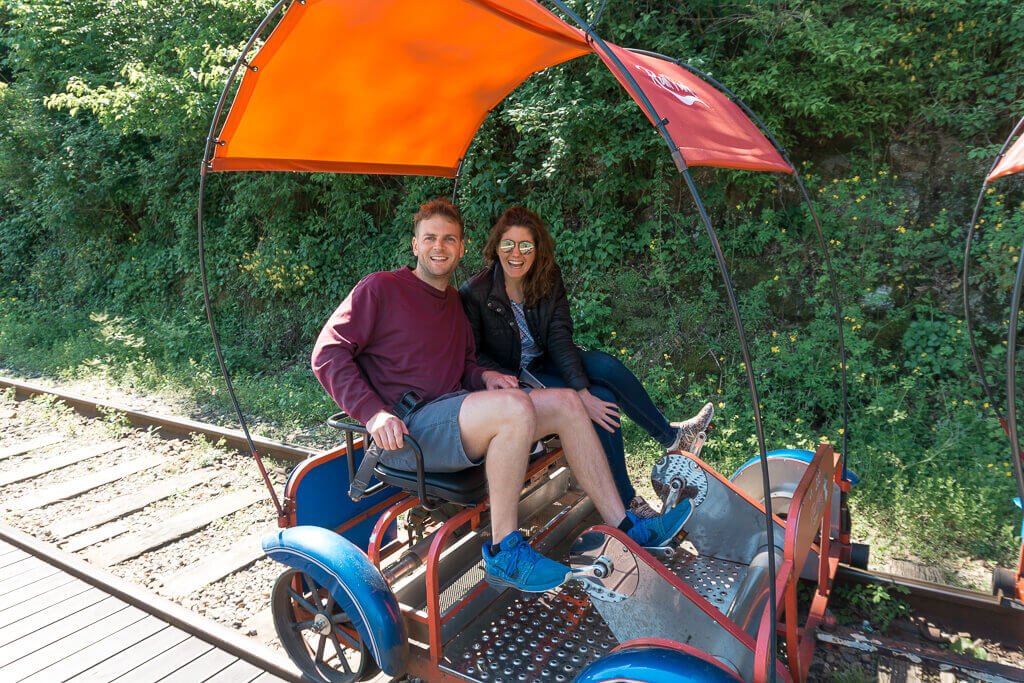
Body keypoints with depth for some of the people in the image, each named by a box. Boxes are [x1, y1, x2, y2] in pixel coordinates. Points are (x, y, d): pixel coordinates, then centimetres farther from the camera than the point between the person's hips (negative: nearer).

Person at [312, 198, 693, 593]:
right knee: (515, 406, -33)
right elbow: (328, 354, -8)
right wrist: (373, 412, -22)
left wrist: (484, 376, 3)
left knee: (565, 402, -3)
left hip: (451, 418, 8)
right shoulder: (380, 289, -1)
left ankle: (623, 527, 2)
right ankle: (504, 553, -19)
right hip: (405, 431, -8)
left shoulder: (455, 303, 22)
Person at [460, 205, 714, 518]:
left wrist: (583, 391, -27)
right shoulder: (474, 293, -18)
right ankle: (624, 500, -9)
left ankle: (669, 435, -4)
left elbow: (560, 338, -14)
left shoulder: (548, 279, -6)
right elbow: (472, 355, -14)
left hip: (546, 363, 5)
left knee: (606, 366, -24)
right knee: (602, 398, -23)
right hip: (513, 378, -5)